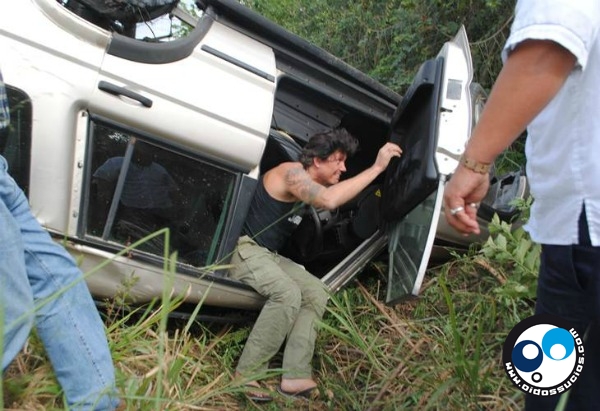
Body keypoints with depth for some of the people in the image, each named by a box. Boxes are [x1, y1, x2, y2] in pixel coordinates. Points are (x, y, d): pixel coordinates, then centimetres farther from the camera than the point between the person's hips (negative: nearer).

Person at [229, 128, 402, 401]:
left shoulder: (307, 182, 11)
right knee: (288, 294, -32)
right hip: (245, 249, -10)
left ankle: (295, 377, -12)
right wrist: (377, 167, -33)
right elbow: (329, 200, -37)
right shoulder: (292, 172, -20)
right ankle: (247, 376, -22)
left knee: (317, 293, -4)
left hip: (270, 255, 10)